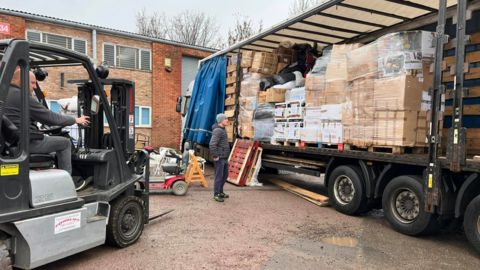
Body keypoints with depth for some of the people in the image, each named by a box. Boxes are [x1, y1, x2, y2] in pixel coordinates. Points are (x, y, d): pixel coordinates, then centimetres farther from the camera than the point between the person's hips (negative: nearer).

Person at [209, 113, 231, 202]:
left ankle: (220, 192, 30)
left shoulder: (223, 130, 15)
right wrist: (215, 156, -20)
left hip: (224, 158, 10)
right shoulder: (217, 130, -17)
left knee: (225, 175, 17)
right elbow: (212, 144, -28)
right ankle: (216, 195, 11)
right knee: (219, 176, -1)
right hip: (219, 158, -10)